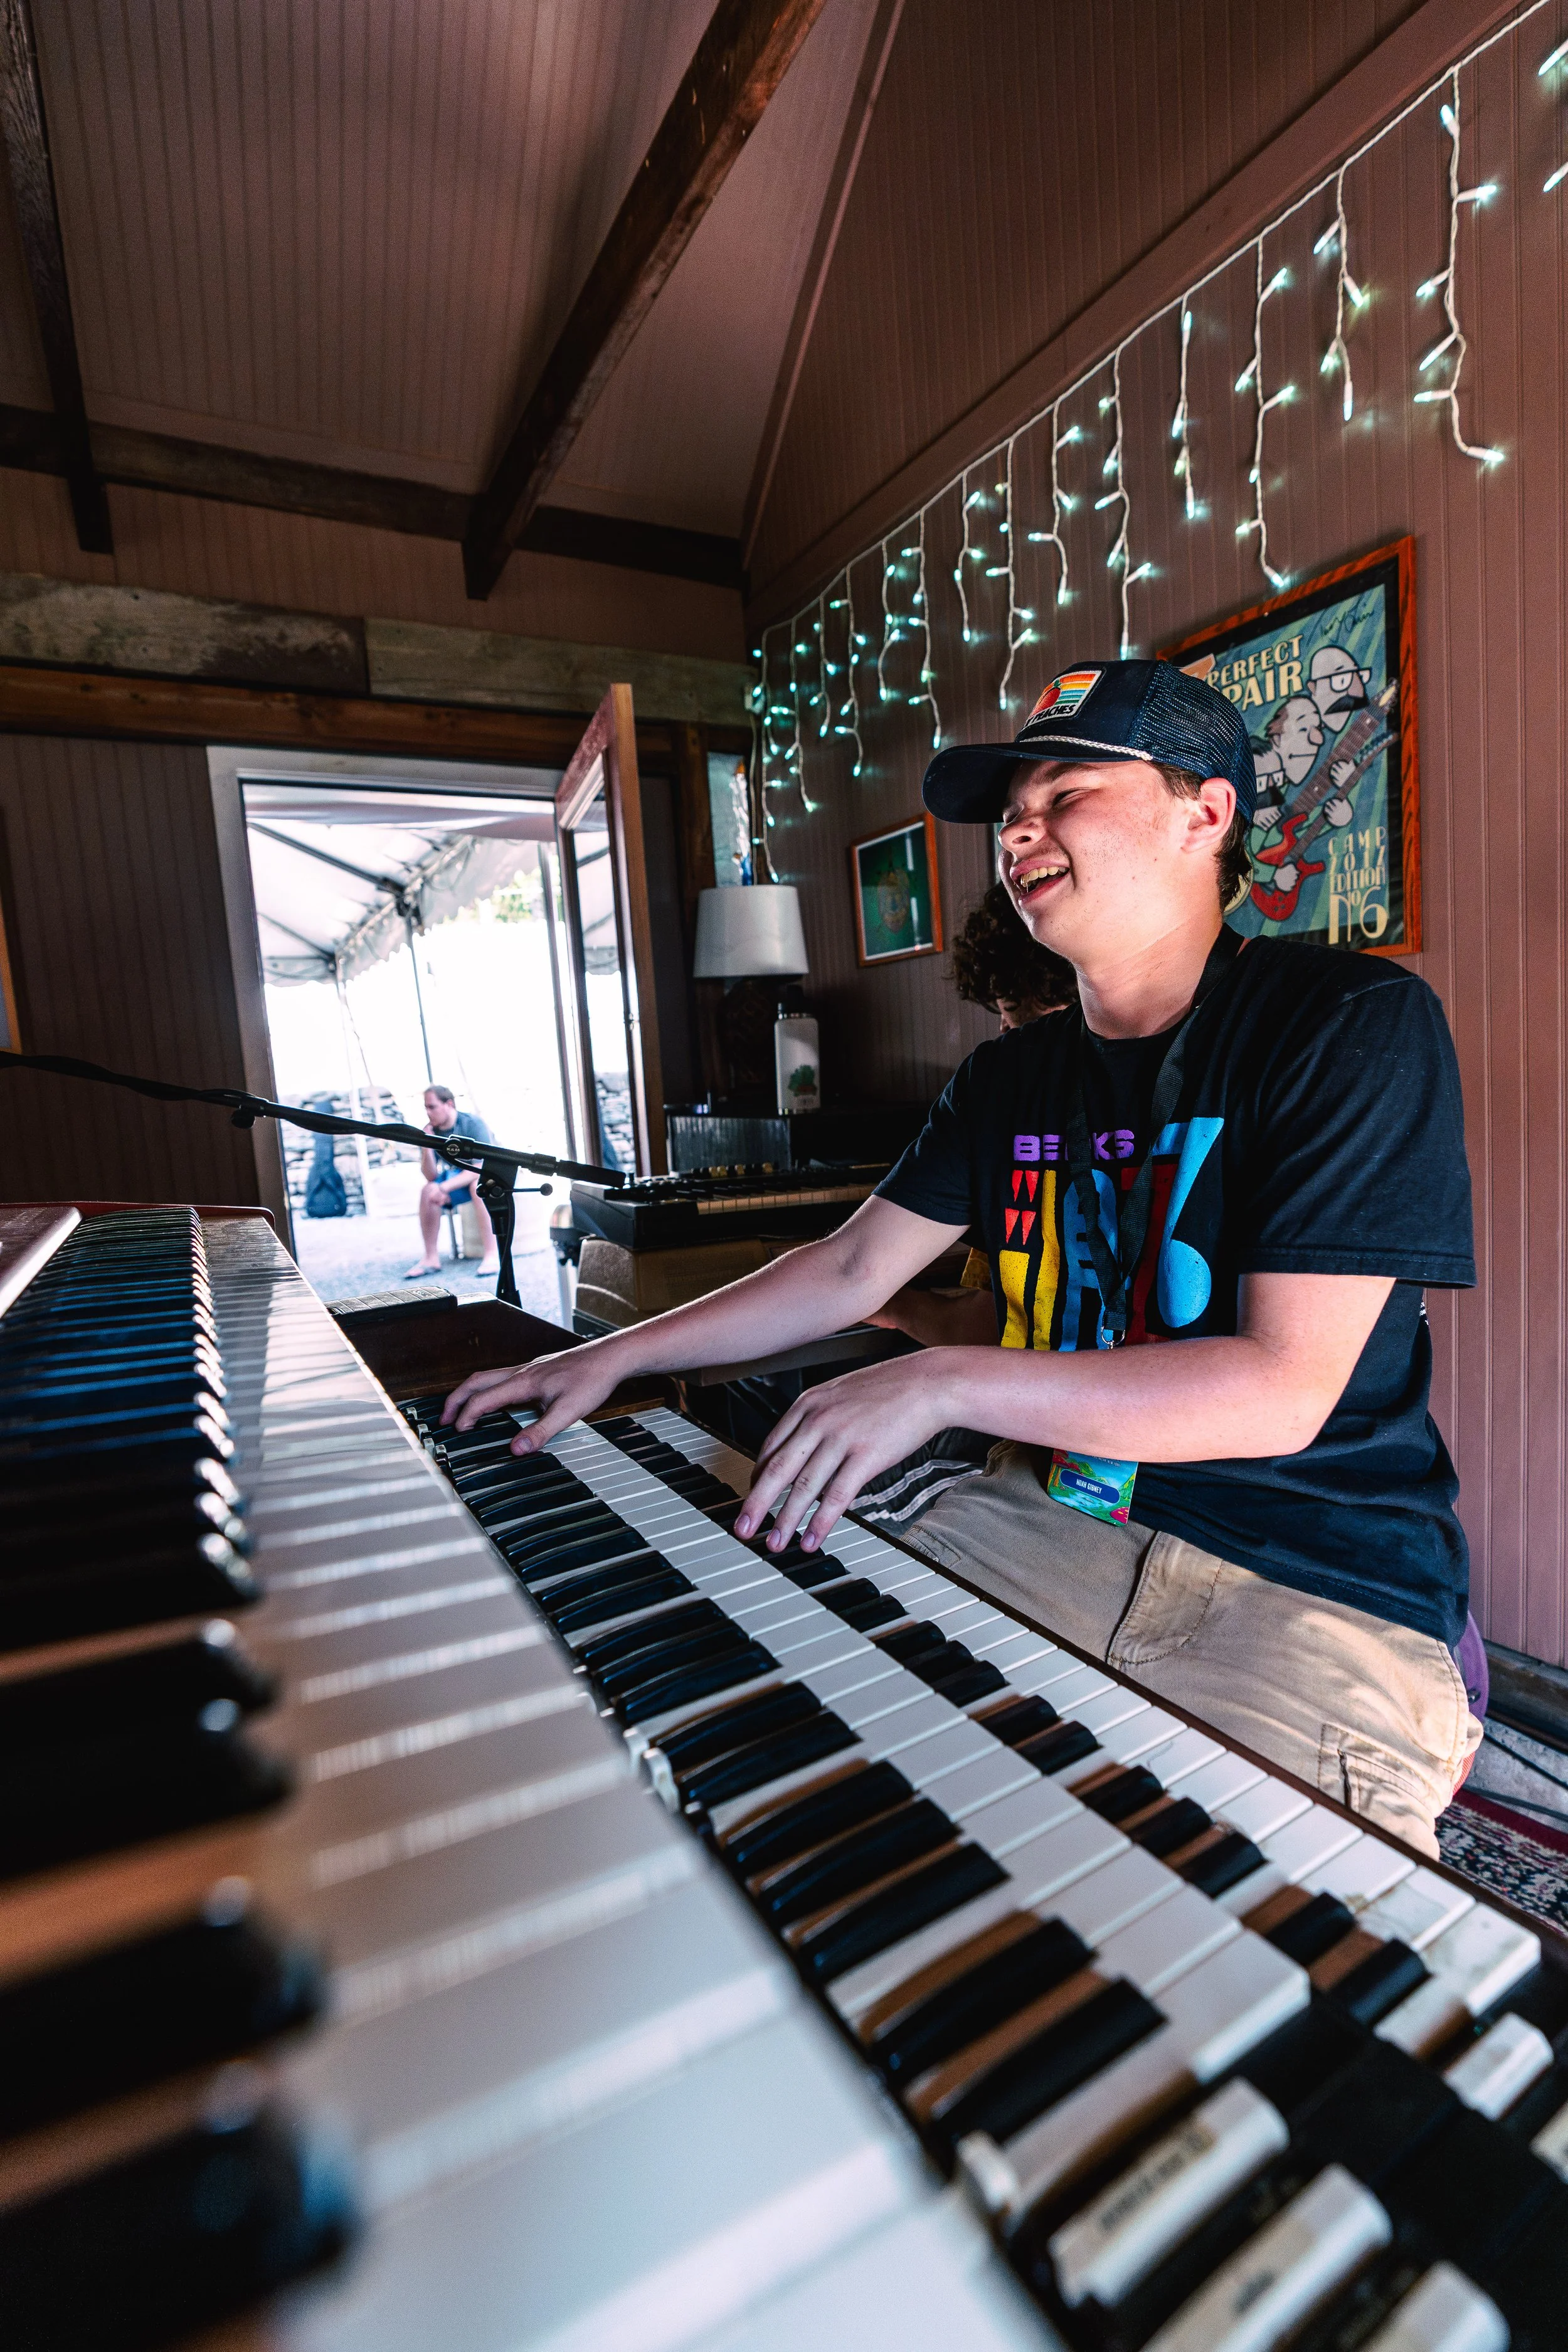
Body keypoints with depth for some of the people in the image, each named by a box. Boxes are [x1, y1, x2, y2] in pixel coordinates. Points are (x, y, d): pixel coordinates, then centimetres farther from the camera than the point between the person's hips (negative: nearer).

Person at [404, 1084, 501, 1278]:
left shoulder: (473, 1124, -21)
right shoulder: (431, 1131, -7)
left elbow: (481, 1168, -29)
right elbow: (430, 1177, -8)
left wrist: (445, 1187, -36)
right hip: (456, 1178, 5)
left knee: (478, 1185, -37)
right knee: (428, 1191, -21)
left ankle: (492, 1255, -38)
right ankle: (431, 1258, -14)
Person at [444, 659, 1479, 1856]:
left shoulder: (1356, 1025, -12)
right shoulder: (1013, 1074, 6)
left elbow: (1284, 1389, -20)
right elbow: (850, 1271, 9)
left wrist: (943, 1383, -26)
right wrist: (612, 1357, 6)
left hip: (1319, 1585, -4)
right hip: (1055, 1516, 5)